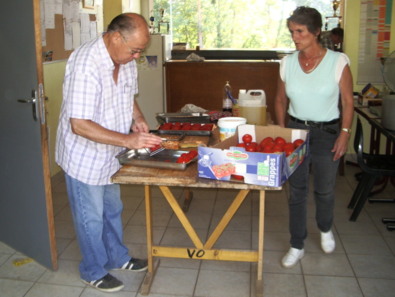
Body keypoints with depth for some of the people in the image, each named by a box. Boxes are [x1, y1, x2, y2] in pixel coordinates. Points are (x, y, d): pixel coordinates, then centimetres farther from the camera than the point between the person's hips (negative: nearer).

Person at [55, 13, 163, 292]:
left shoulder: (125, 59, -5)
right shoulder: (85, 64, -30)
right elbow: (79, 125, -32)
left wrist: (137, 117, -6)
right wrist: (127, 140, -35)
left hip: (110, 152, 8)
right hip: (84, 155, -8)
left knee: (112, 209, 23)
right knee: (91, 217, 10)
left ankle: (117, 257, 43)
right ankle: (94, 272, 30)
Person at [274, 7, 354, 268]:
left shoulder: (338, 61, -10)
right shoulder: (288, 63, -1)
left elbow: (348, 101, -4)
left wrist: (345, 133, -10)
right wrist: (282, 131, 2)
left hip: (327, 133, -2)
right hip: (295, 130, 2)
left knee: (325, 190, 12)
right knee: (297, 190, 8)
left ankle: (325, 230, 44)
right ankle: (297, 246, 22)